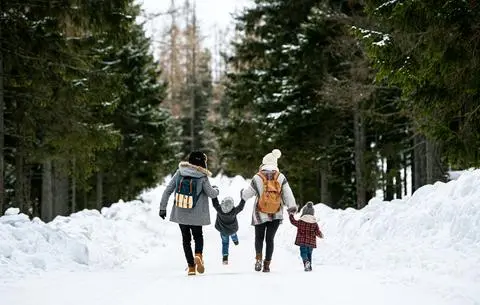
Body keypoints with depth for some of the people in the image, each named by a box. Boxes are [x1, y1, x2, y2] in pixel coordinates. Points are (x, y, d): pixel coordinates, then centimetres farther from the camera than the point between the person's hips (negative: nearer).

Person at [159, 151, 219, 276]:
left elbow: (167, 191, -3)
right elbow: (212, 194, -4)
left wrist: (162, 207, 4)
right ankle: (198, 255, -10)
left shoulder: (179, 173, -2)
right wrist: (216, 189, 19)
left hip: (180, 214, 2)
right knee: (198, 236, 19)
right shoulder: (202, 178, -11)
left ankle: (191, 266, 9)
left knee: (186, 239, 16)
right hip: (196, 215, -2)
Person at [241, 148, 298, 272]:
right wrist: (292, 206, 8)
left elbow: (247, 194, 1)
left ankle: (259, 257, -11)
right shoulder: (281, 177, -6)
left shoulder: (257, 178, -9)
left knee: (259, 237, 13)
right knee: (270, 239, 10)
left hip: (260, 214, -1)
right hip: (276, 215, 1)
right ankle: (267, 264, 6)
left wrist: (242, 192, 23)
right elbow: (288, 193, -5)